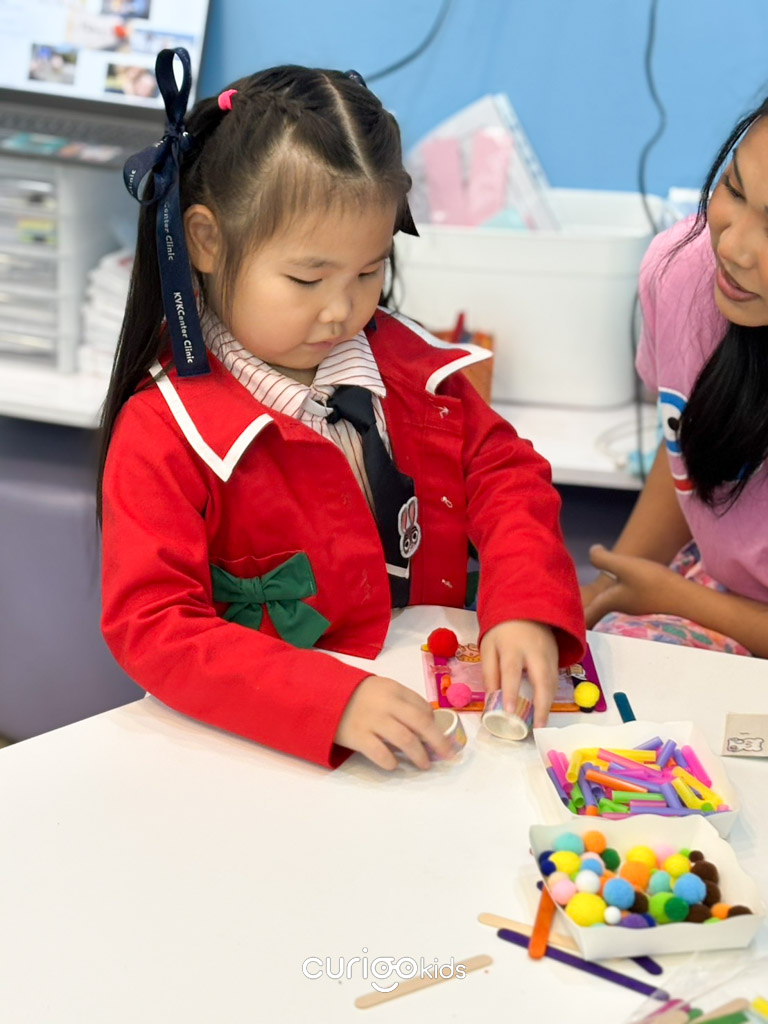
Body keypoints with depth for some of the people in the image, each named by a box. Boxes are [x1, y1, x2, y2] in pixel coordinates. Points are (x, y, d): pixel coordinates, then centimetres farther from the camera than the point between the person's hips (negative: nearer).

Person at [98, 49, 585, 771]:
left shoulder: (403, 360, 5)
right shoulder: (163, 433, -13)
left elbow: (503, 471, 10)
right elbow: (152, 627, -19)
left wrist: (526, 606, -10)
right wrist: (336, 703, -31)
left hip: (439, 703, 4)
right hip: (278, 754, -4)